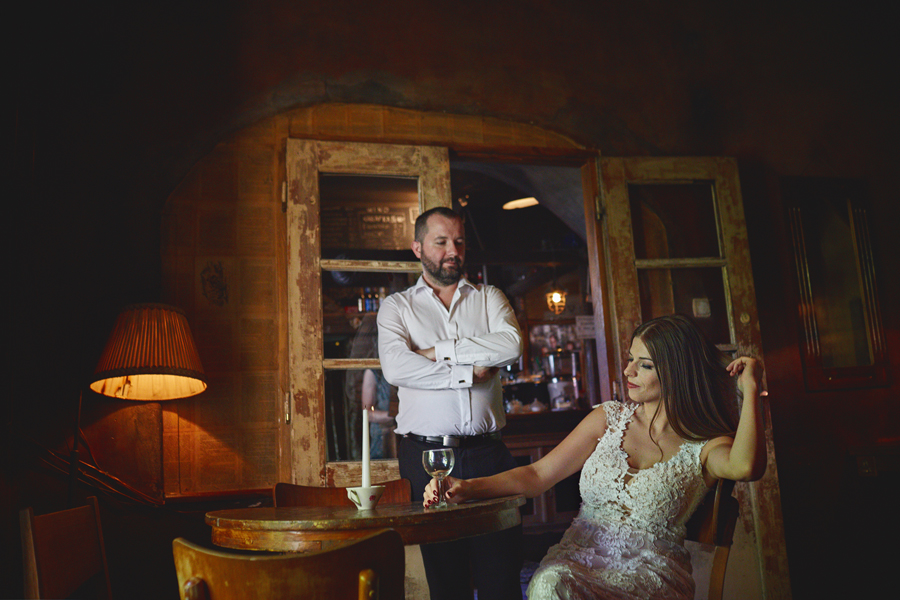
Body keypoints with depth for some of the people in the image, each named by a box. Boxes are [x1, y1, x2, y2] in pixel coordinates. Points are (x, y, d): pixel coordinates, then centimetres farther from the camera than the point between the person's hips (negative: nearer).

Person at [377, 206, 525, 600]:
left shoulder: (489, 298, 14)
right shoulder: (396, 307, 10)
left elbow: (512, 344, -7)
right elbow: (395, 367, -10)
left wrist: (439, 351, -7)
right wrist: (469, 371, -8)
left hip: (488, 453, 1)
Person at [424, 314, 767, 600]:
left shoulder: (703, 446, 1)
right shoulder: (608, 419, 10)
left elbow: (746, 467, -25)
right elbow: (538, 475, 5)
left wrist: (750, 388, -14)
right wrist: (469, 488, -9)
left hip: (649, 572, -2)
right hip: (577, 558, 3)